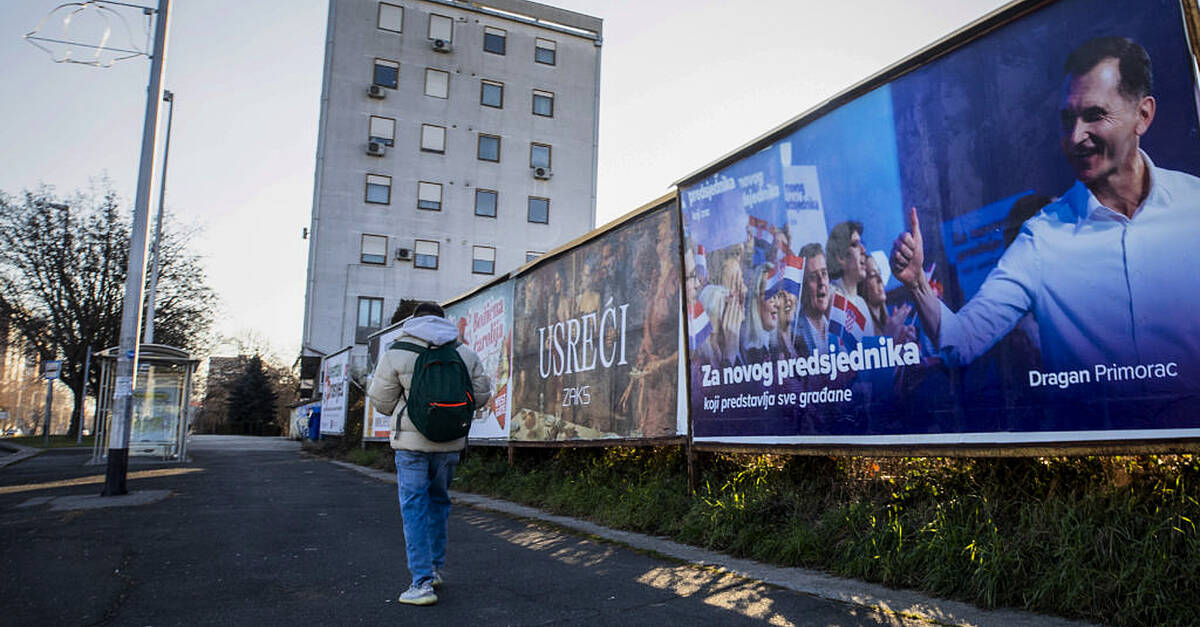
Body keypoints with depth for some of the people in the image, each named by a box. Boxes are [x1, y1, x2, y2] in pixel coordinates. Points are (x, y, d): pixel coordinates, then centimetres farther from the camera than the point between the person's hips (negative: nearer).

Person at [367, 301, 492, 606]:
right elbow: (481, 395, 9)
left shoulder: (397, 353, -5)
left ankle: (422, 583, -3)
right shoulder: (464, 353, 5)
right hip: (450, 441, 4)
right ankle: (435, 567, 31)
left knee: (414, 506, 1)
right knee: (438, 501, 21)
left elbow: (382, 401, -2)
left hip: (411, 441, -4)